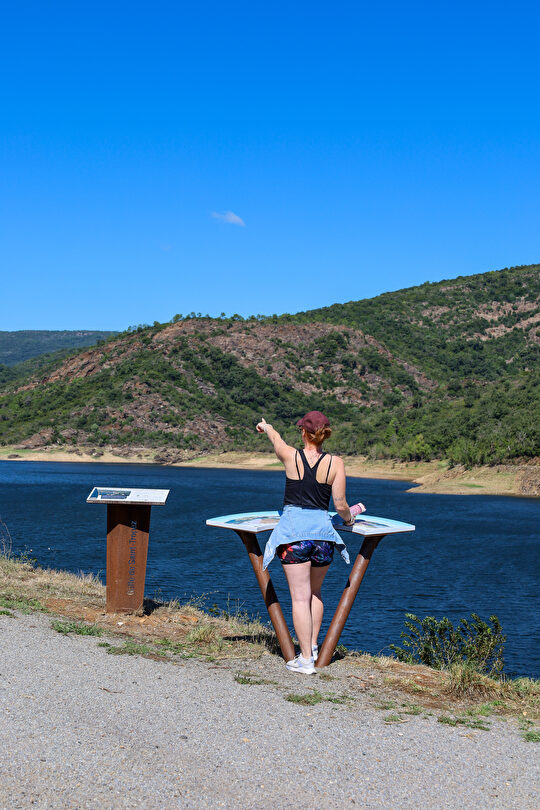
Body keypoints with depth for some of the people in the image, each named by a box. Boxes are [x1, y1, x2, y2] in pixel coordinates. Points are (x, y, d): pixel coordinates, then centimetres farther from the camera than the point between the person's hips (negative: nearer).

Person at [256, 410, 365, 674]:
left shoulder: (291, 456, -4)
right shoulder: (335, 463, -4)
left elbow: (276, 438, 20)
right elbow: (340, 506, -4)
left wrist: (266, 427, 43)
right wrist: (348, 517, 20)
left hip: (294, 530, -2)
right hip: (322, 529, 2)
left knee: (300, 597, 0)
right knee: (314, 593, 23)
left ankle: (306, 659, 0)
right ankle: (313, 646, 30)